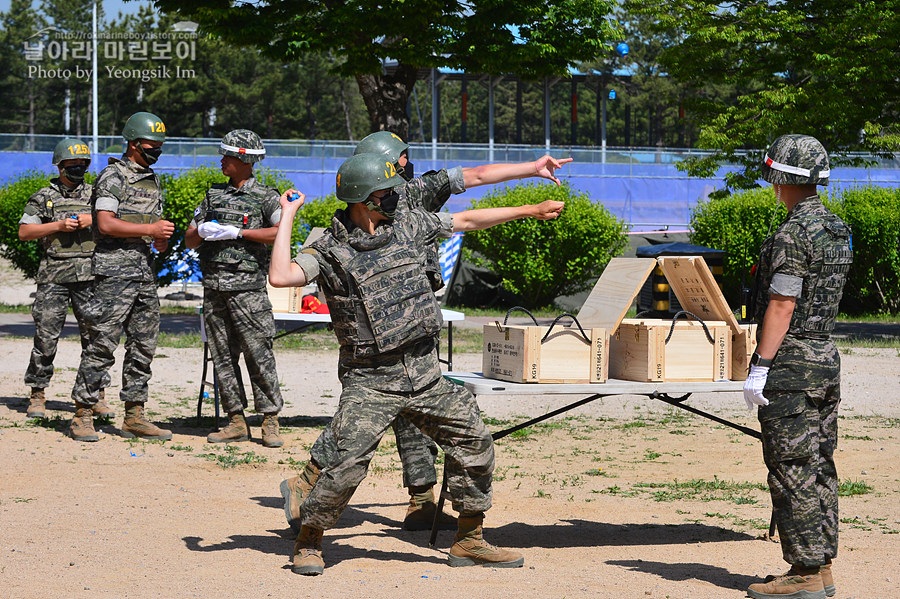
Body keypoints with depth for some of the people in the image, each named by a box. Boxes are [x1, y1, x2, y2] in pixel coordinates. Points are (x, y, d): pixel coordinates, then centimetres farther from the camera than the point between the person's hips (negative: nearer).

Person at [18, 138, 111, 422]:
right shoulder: (44, 197, 8)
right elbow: (24, 232, 2)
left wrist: (93, 220, -8)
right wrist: (58, 226, -9)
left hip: (89, 274, 2)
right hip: (53, 277, -1)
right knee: (46, 336, -2)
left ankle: (97, 396, 6)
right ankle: (37, 395, 7)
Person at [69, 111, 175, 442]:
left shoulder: (152, 180, 18)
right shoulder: (113, 176, -7)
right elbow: (106, 224, -17)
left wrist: (161, 240, 5)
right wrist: (151, 229, -17)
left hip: (145, 274, 8)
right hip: (114, 274, -8)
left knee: (143, 346, 7)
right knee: (102, 345, -8)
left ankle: (134, 416, 13)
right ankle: (82, 415, -3)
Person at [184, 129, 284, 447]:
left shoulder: (265, 197, 0)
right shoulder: (214, 195, 16)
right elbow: (189, 240, 19)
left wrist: (237, 232, -18)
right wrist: (203, 231, -5)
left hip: (246, 286, -6)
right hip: (214, 287, 6)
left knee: (259, 354, -7)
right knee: (223, 356, 6)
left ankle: (270, 421, -2)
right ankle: (237, 422, 11)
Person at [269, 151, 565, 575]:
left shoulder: (405, 227, 8)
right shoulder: (328, 251, -8)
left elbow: (466, 221, 18)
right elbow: (280, 277, -25)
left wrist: (529, 211, 22)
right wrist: (287, 216, -17)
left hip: (425, 375, 6)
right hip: (370, 382, -6)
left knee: (475, 444, 6)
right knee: (348, 465, -17)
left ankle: (468, 541, 20)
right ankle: (308, 543, 5)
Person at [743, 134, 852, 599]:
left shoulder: (793, 234, -17)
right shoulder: (836, 229, 12)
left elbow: (782, 304, -20)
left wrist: (760, 368, -18)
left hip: (791, 365, -9)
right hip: (827, 357, 9)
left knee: (792, 471, -6)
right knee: (818, 468, 12)